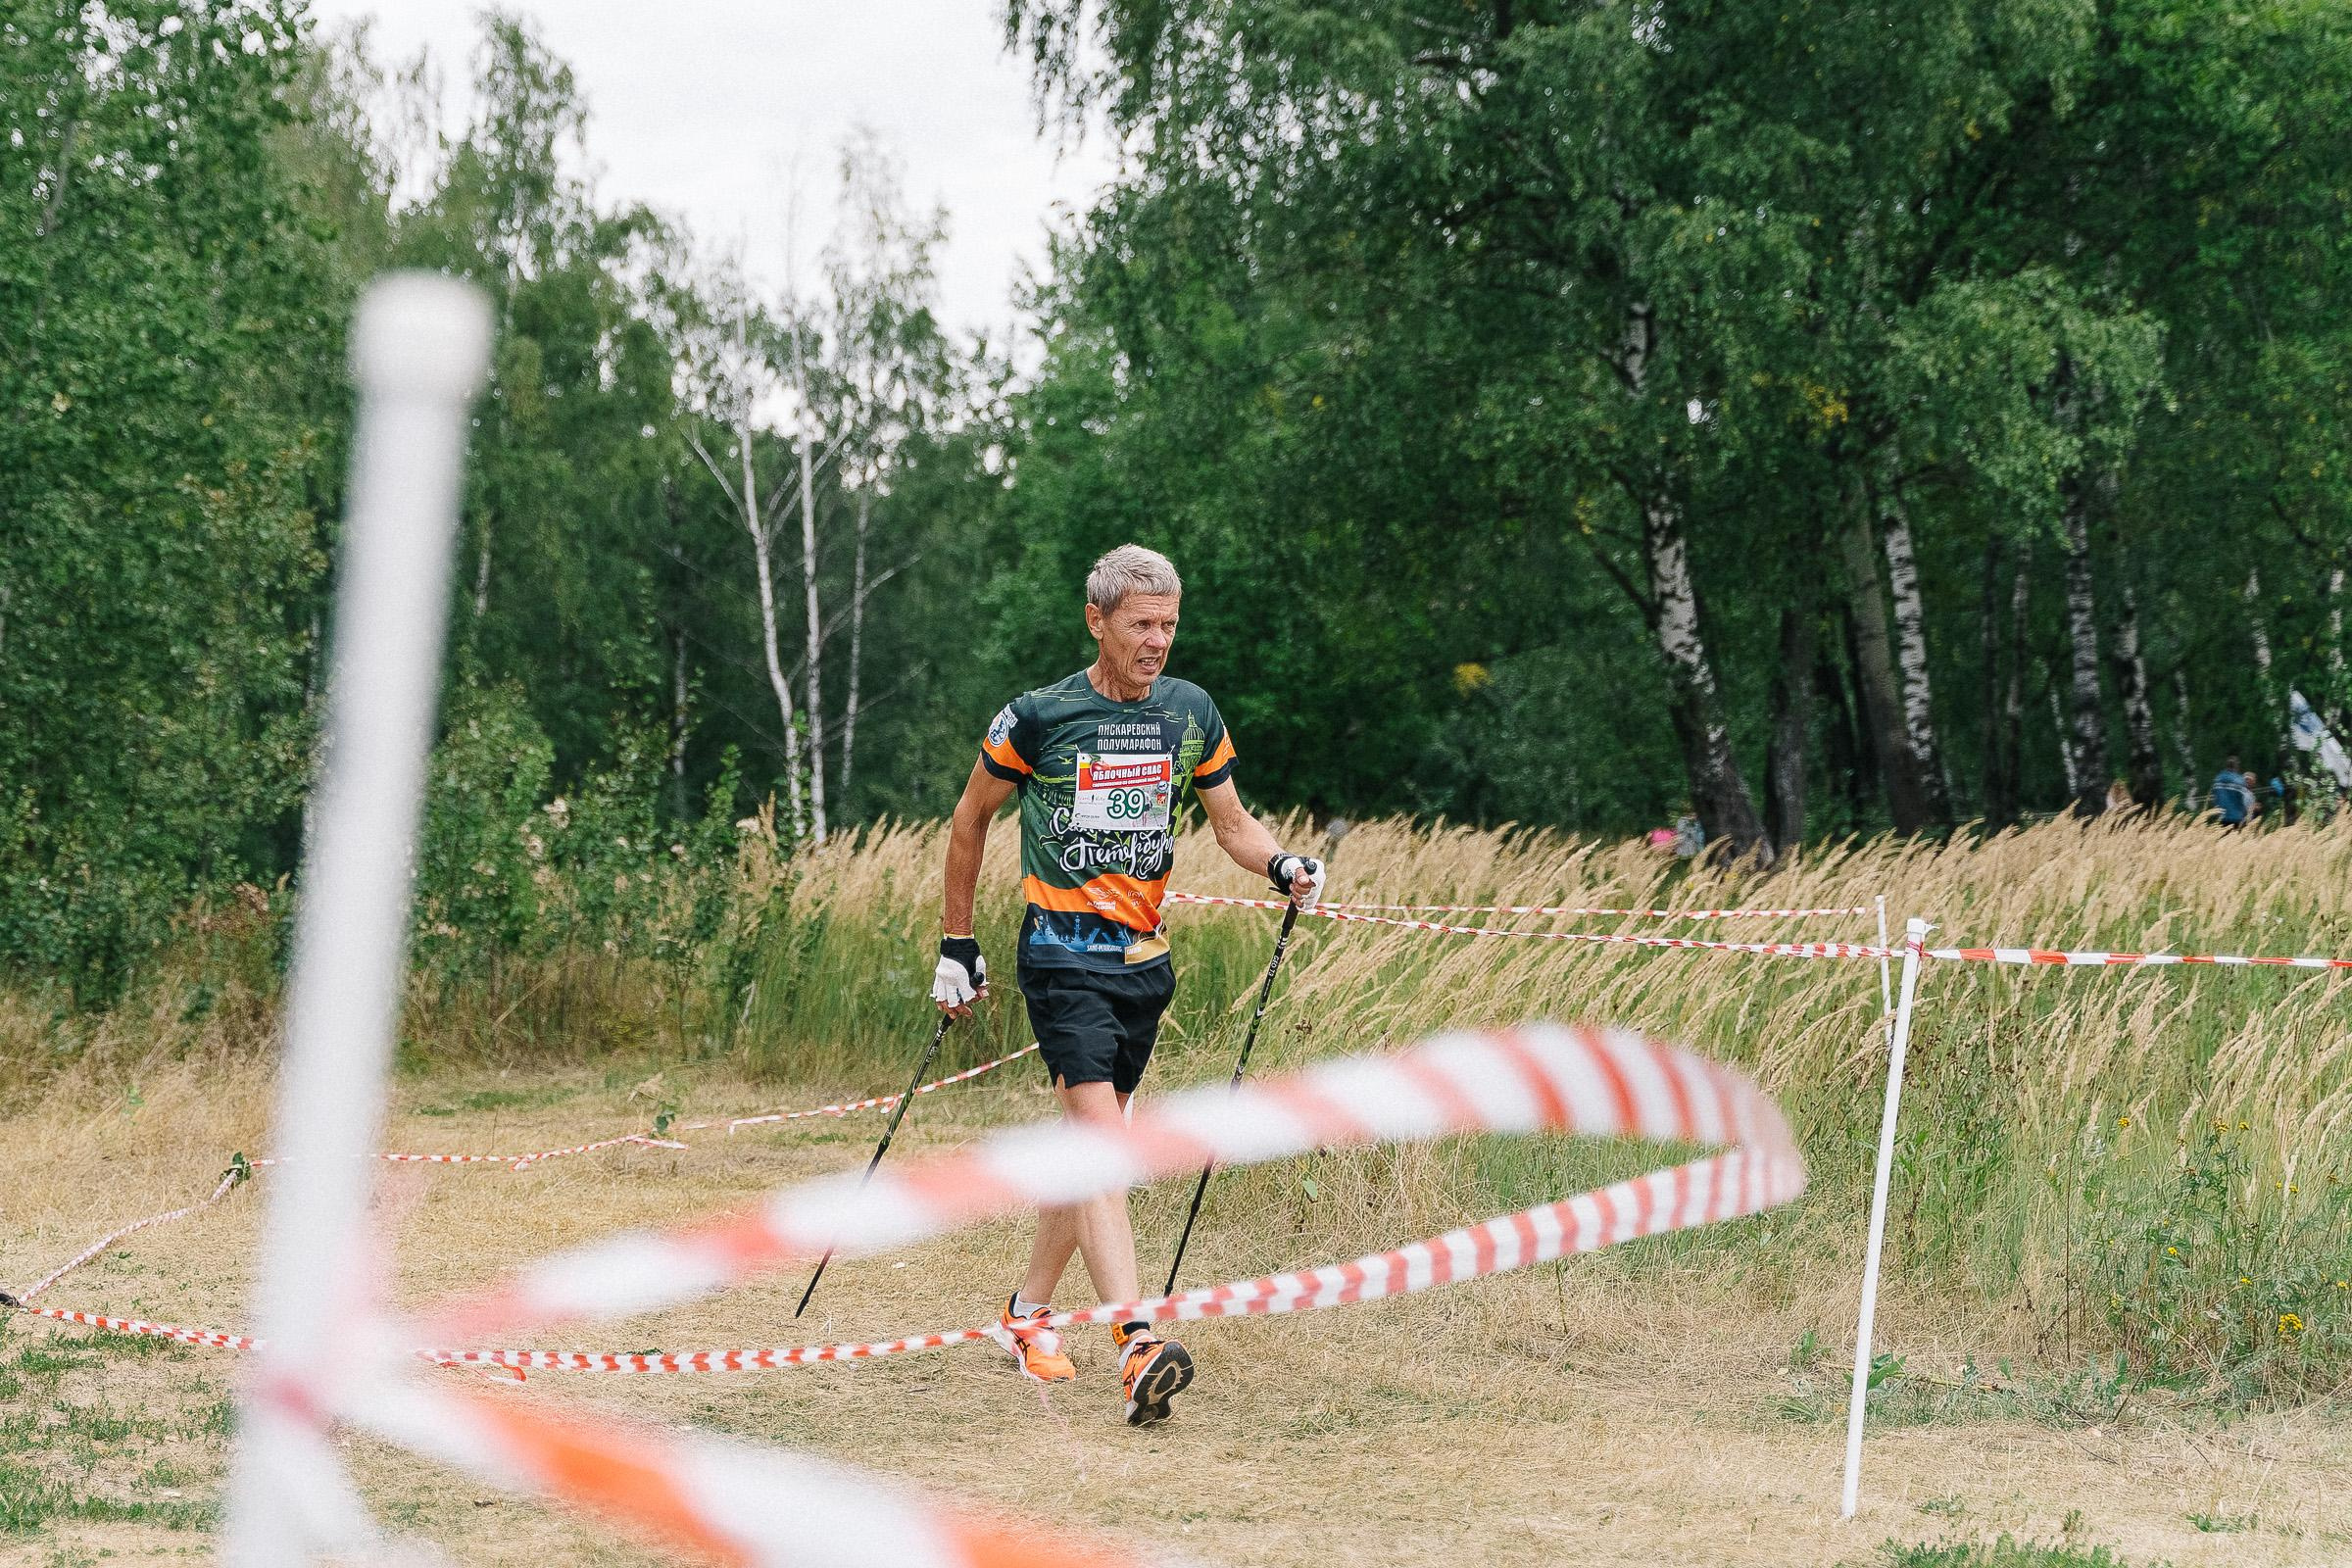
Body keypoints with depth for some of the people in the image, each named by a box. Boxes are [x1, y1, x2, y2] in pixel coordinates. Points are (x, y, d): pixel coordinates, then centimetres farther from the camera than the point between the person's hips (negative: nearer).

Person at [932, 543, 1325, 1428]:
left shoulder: (1190, 713, 5)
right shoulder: (1039, 718, -7)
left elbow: (1232, 824, 14)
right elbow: (970, 821, 5)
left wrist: (1283, 867, -8)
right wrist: (958, 944, 7)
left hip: (1143, 958, 5)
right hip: (1063, 955, -5)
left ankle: (1029, 1312, 32)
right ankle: (1136, 1350, -30)